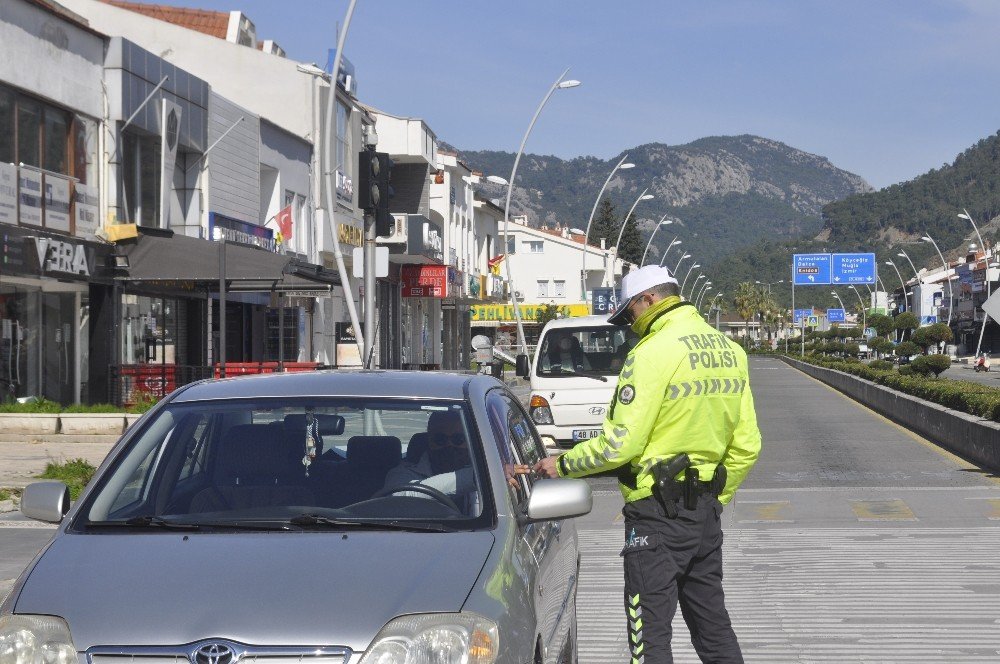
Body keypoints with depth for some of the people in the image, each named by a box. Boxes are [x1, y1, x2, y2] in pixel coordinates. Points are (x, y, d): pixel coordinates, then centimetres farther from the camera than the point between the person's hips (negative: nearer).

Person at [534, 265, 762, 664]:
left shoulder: (653, 352, -15)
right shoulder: (729, 351, 11)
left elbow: (620, 444, -18)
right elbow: (746, 446, 12)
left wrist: (562, 465, -4)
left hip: (657, 513, -8)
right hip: (706, 509, 8)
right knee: (713, 623, 17)